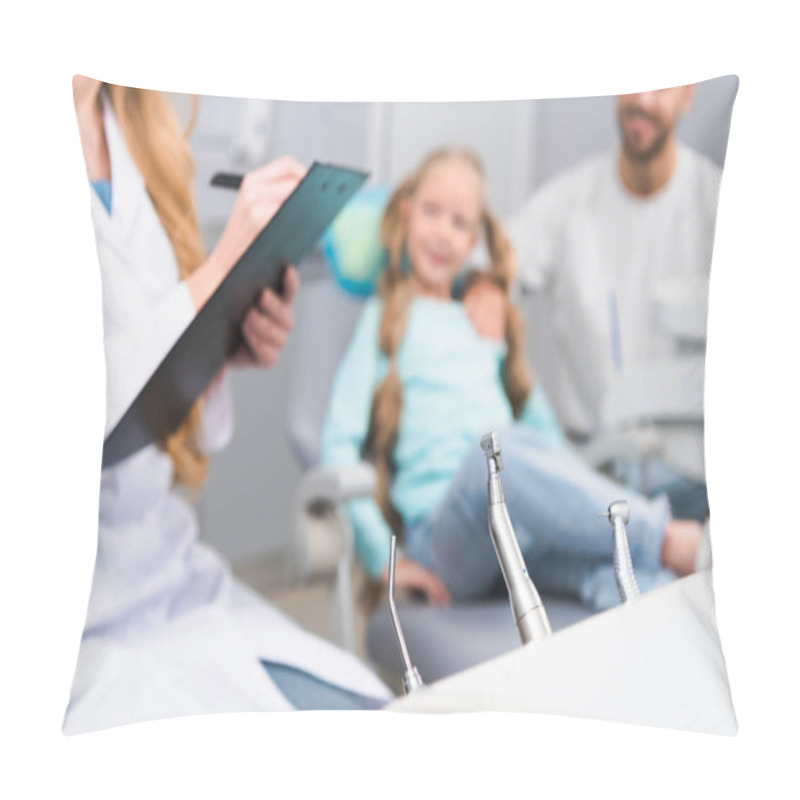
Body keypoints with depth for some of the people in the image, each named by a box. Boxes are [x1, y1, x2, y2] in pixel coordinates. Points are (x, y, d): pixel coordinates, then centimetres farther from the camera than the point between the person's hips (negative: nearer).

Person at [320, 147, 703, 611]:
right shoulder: (386, 317, 14)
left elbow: (541, 423, 28)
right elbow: (340, 443, 3)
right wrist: (383, 560, -6)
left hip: (522, 523, 5)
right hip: (444, 532, -4)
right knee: (495, 447, -38)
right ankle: (669, 540, -41)